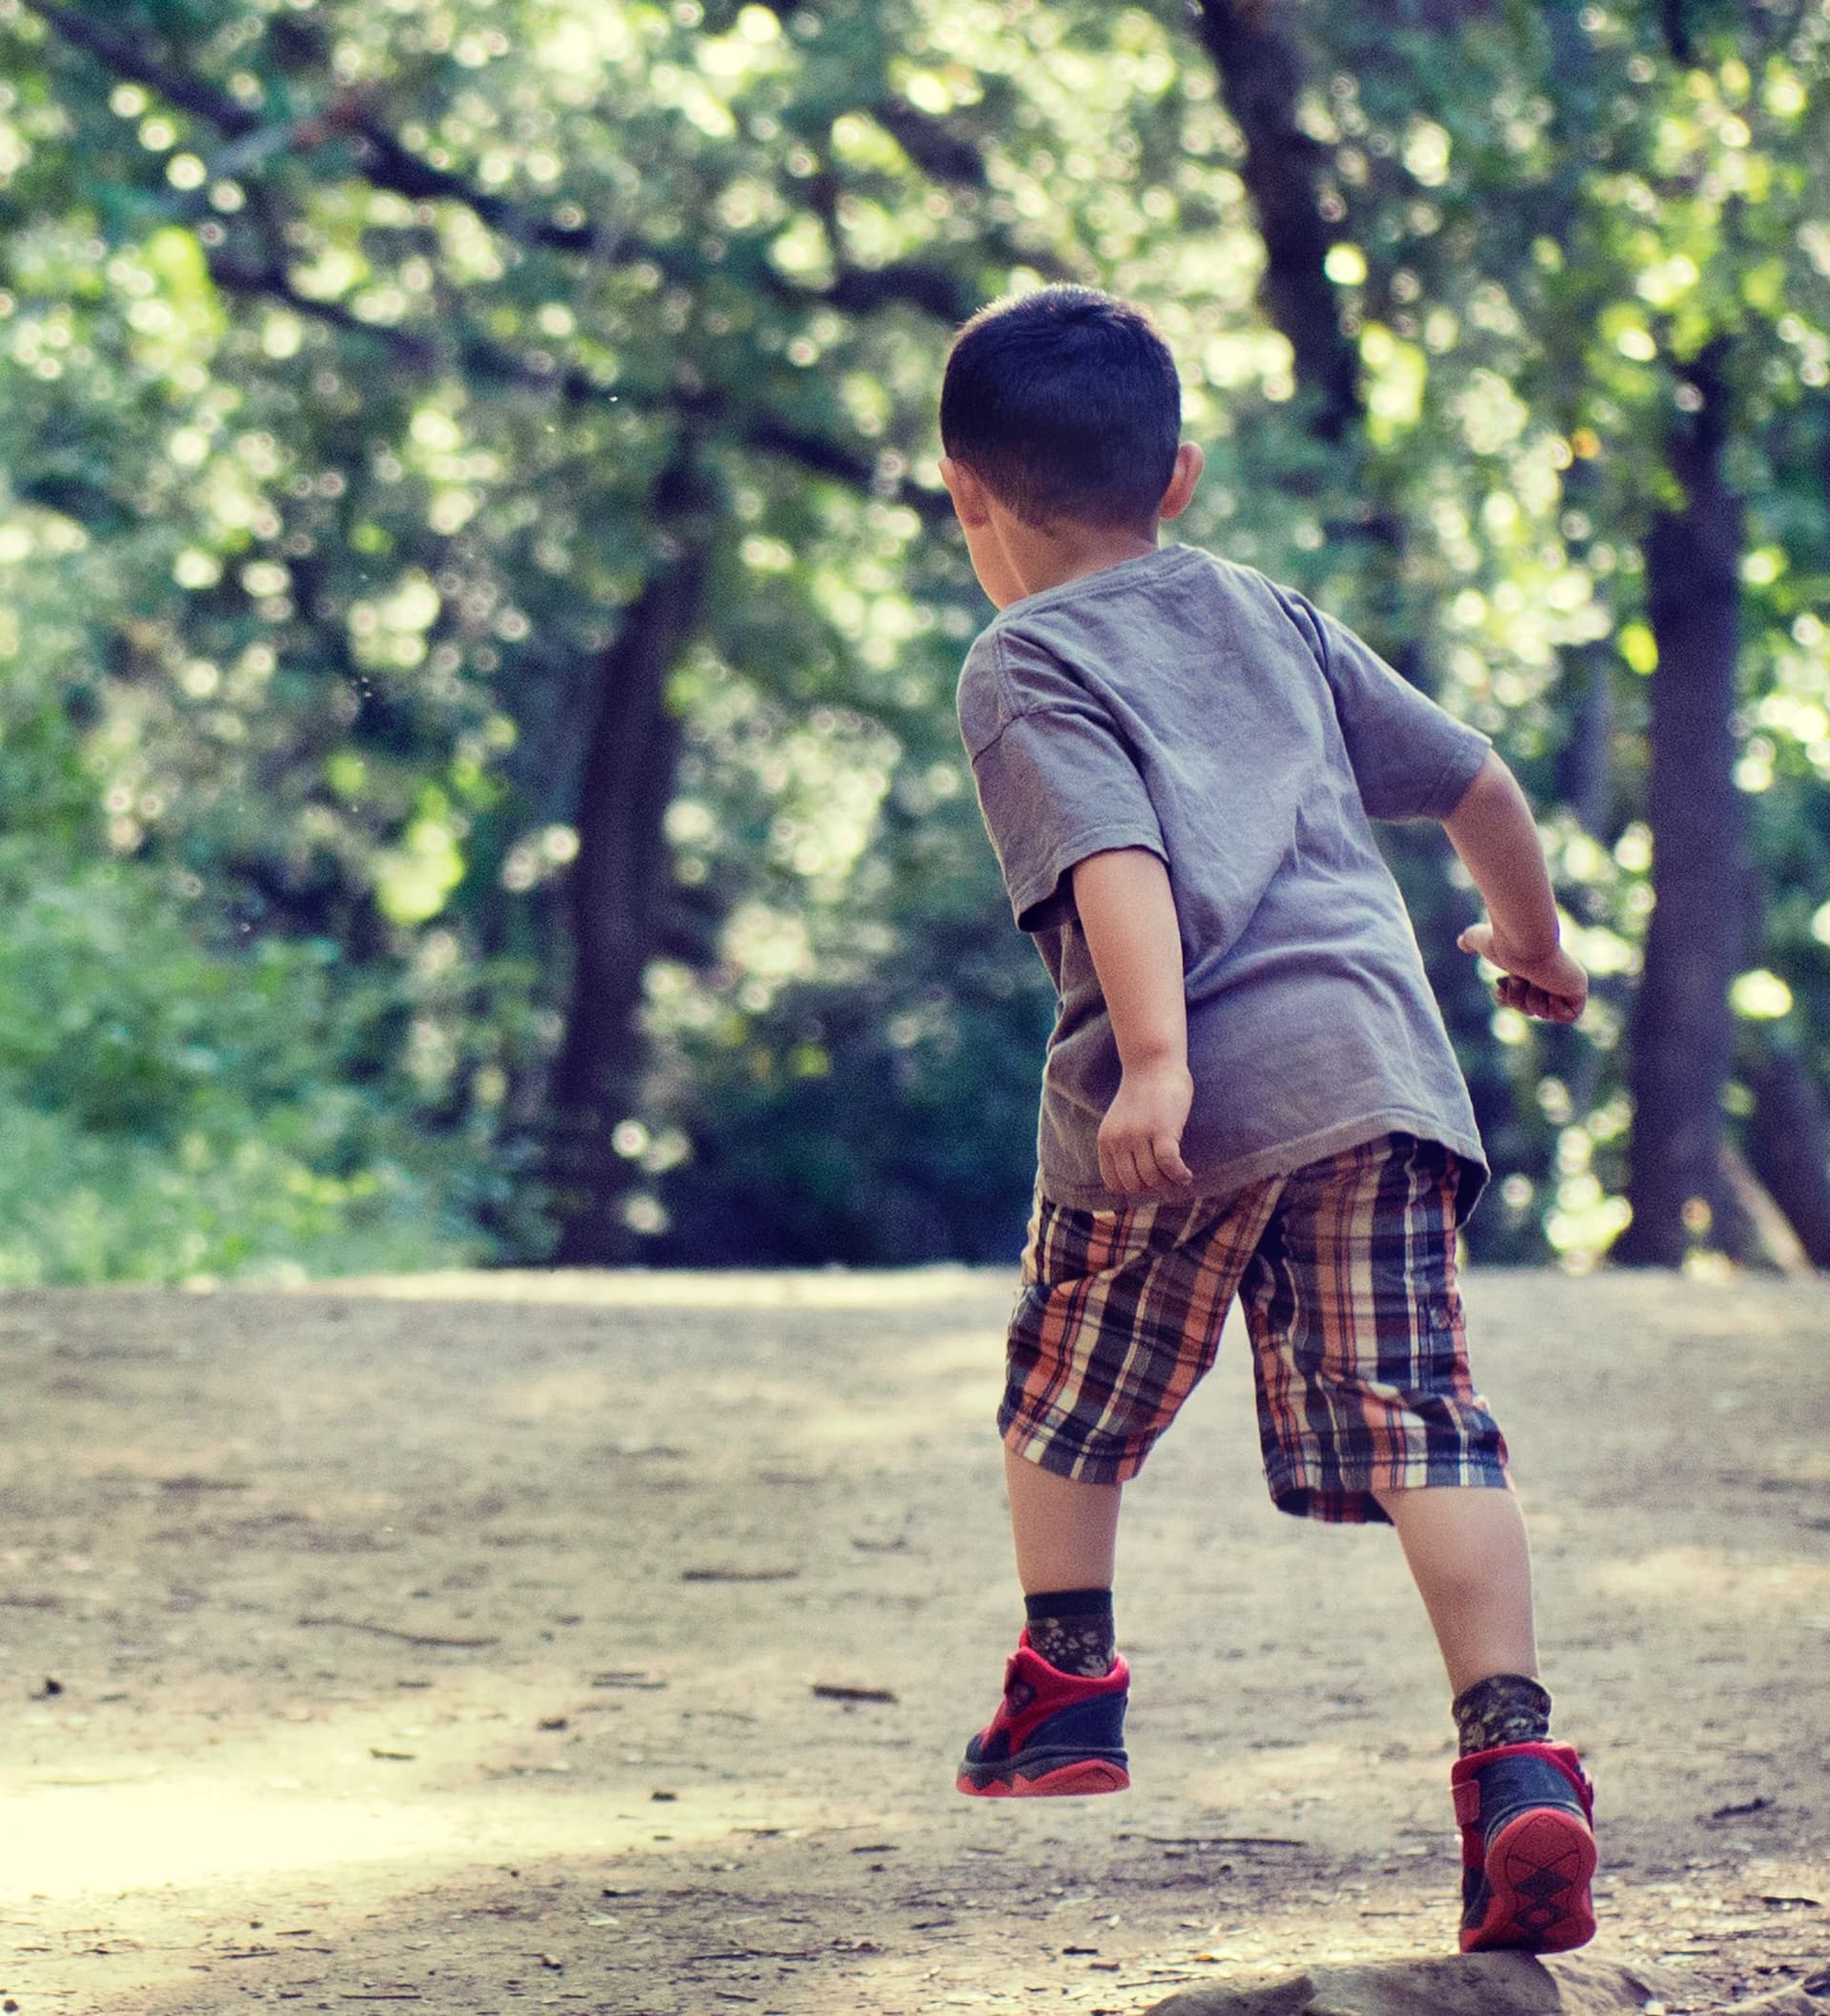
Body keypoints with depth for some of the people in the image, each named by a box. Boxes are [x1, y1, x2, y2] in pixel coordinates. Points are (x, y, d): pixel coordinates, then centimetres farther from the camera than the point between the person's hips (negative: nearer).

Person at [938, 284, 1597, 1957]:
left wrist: (1154, 1062, -25)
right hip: (1375, 1063, 4)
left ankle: (1068, 1689, 32)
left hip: (1189, 1100, -4)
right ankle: (1515, 1754, -21)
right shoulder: (1276, 621, 23)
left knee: (1067, 1398, 21)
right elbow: (1477, 781, 28)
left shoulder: (1025, 671, 5)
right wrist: (1531, 940, 46)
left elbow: (1116, 859, -13)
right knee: (1417, 1423, -5)